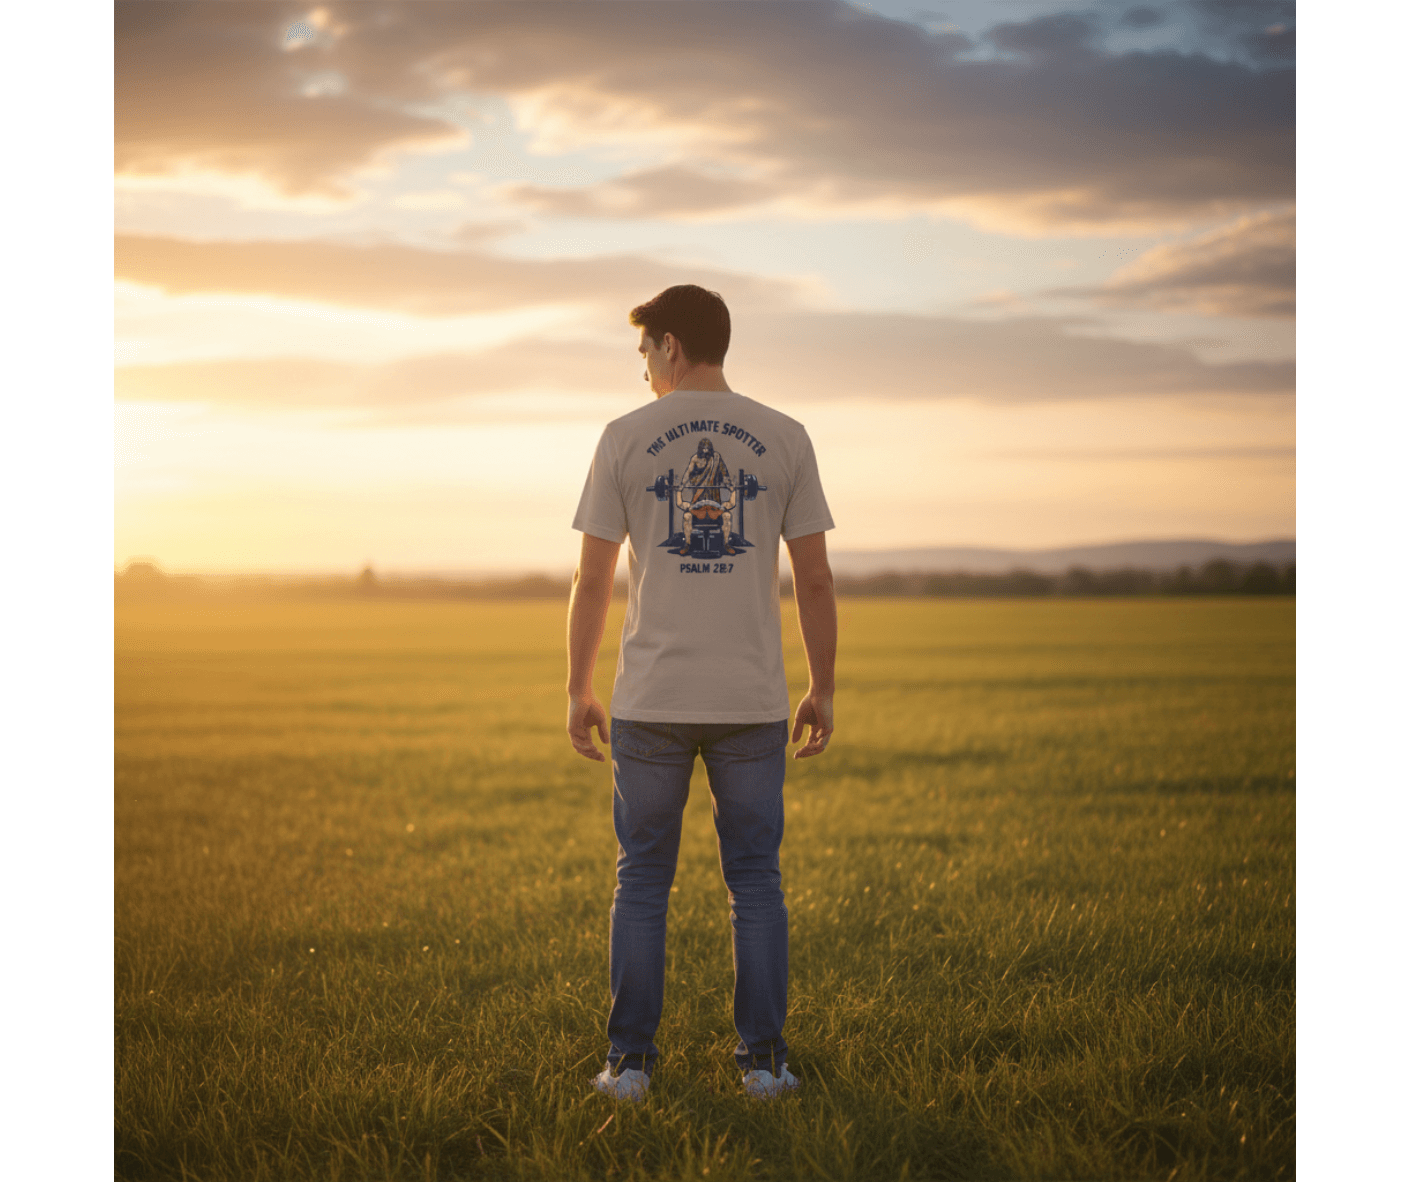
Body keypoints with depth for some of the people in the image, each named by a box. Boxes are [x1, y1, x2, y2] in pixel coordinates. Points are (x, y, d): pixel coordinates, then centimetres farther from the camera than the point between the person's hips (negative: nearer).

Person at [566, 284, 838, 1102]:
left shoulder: (625, 438, -2)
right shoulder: (785, 438, 1)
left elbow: (593, 581, -2)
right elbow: (816, 579, 0)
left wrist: (579, 692, 6)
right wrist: (823, 691, 9)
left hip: (650, 700, -1)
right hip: (752, 702, 1)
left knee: (643, 881, 9)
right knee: (756, 882, 9)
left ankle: (631, 1061, 10)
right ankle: (765, 1058, 10)